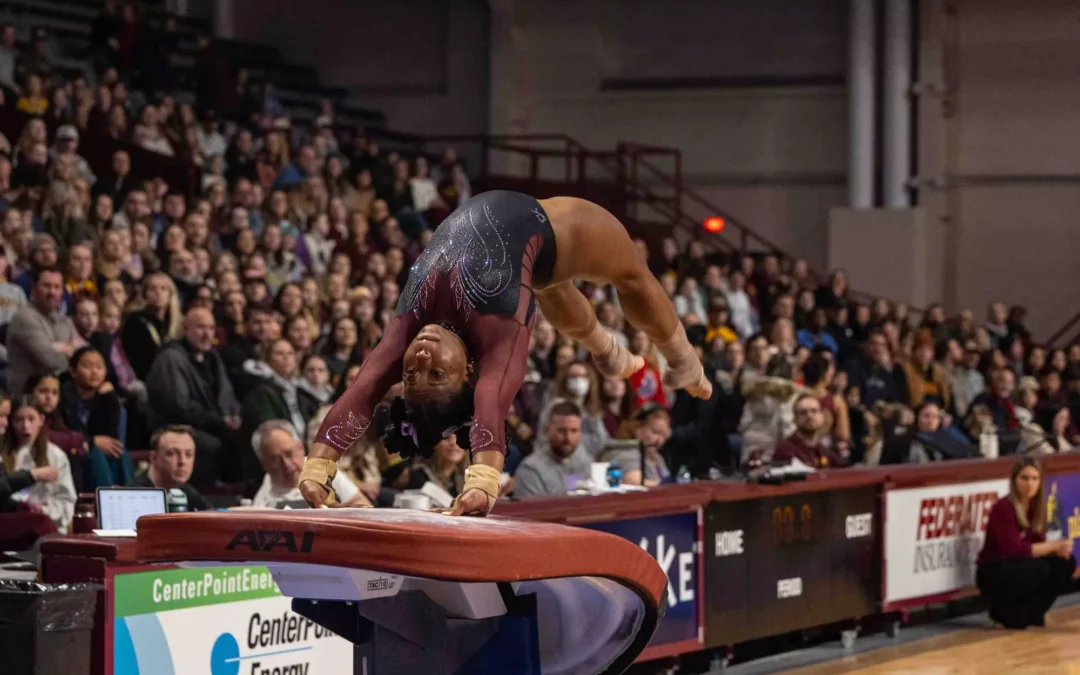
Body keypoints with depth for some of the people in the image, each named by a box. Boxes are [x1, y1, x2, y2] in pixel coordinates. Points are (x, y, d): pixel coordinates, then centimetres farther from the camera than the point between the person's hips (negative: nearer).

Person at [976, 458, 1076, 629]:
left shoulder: (1036, 508, 4)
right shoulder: (1003, 508, -21)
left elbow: (1038, 546, 1)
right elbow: (1014, 549, -27)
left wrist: (1060, 549, -21)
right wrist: (1054, 546, -24)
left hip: (1017, 568, 8)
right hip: (992, 574, -8)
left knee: (1065, 563, -8)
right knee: (1038, 568, -32)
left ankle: (1033, 612, 4)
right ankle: (1004, 612, -12)